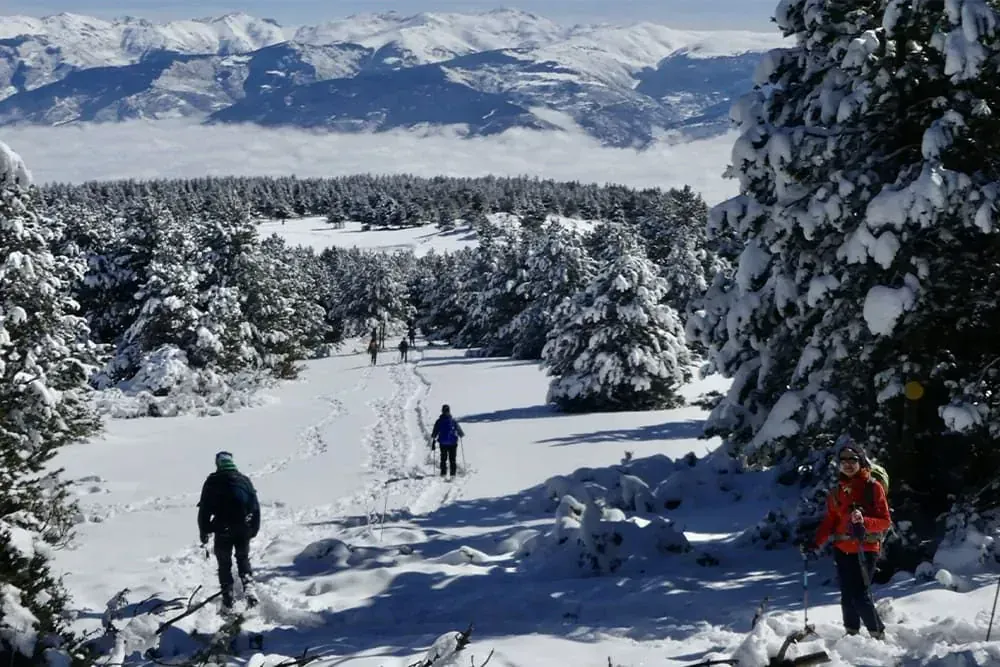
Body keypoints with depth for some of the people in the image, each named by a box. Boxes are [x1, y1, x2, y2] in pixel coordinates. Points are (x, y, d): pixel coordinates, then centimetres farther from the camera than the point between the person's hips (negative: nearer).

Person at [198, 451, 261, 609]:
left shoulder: (212, 482, -1)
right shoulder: (244, 480, 6)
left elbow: (204, 509, -2)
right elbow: (255, 506, 8)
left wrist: (204, 531, 7)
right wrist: (254, 529, 18)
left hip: (222, 530, -2)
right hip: (243, 529, 2)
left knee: (224, 564, 13)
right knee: (243, 559, 20)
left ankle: (227, 597, 8)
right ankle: (248, 588, 1)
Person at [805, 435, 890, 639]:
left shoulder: (873, 487, -4)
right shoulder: (837, 491, 12)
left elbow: (885, 521, -5)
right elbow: (830, 521, 13)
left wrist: (864, 521, -24)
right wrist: (816, 543, 1)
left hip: (866, 549, -5)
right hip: (842, 549, 5)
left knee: (860, 595, -12)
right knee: (847, 595, 7)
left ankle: (878, 636, 0)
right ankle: (852, 634, 19)